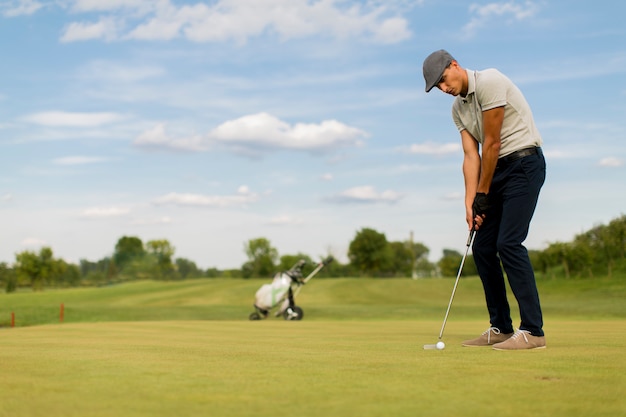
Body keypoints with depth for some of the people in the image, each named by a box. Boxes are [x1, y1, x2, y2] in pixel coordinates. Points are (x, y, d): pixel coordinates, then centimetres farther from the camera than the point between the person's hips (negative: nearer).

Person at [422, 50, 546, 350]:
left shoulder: (488, 83, -16)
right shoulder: (458, 108, 10)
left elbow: (491, 144, -16)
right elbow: (471, 156, 3)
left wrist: (483, 194, -10)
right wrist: (470, 203, -8)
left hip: (524, 163, -9)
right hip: (498, 170, 9)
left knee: (508, 242, -18)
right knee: (481, 246, 4)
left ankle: (532, 331, -16)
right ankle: (500, 328, 12)